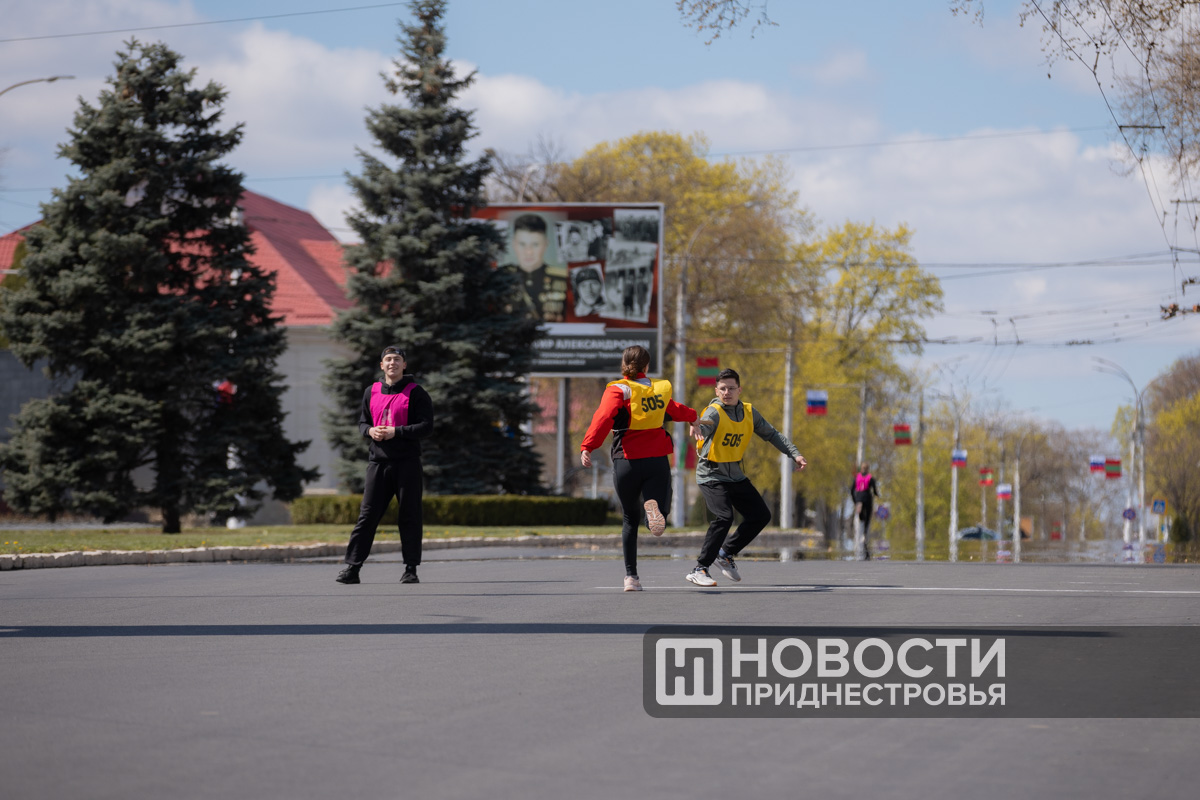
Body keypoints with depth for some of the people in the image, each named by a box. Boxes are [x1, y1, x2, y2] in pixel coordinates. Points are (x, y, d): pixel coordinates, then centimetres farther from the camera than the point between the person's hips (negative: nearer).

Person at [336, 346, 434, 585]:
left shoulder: (416, 393, 0)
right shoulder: (371, 392, 13)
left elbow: (427, 426, -6)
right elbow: (362, 422, 21)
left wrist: (396, 432, -16)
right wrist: (370, 431, -3)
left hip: (407, 462, -3)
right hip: (378, 461, 3)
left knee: (409, 516, 1)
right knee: (367, 515, -1)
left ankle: (411, 569, 8)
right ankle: (352, 567, -1)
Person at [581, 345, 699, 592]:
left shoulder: (618, 390, -1)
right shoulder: (659, 390, 13)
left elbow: (603, 417, -20)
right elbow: (676, 411, 35)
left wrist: (587, 447, -29)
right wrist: (693, 416, 57)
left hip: (627, 463, -1)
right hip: (657, 461, 1)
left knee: (630, 520, 16)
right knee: (658, 524, -2)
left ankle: (631, 576, 14)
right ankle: (653, 505, -38)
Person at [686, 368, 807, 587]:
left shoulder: (748, 412, 2)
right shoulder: (714, 412, -18)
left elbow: (771, 434, 13)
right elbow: (704, 426, -42)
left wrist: (794, 454, 4)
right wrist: (699, 426, -67)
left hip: (736, 475, 7)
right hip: (711, 475, -7)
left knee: (761, 515, 7)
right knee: (724, 517, -25)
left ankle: (726, 553, 22)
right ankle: (700, 569, -18)